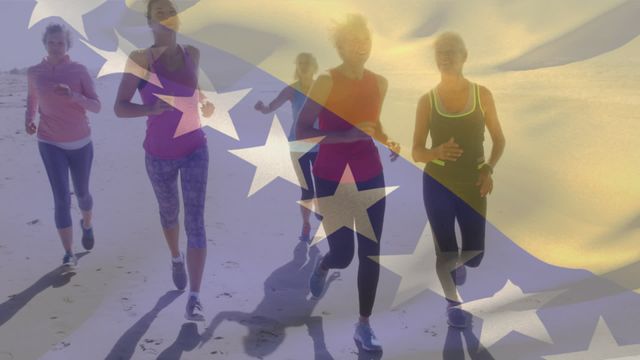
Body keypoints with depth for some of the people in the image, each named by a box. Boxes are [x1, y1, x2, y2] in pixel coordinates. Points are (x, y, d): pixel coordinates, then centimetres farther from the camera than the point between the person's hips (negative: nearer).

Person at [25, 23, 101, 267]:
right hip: (50, 144, 0)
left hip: (80, 143, 1)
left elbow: (96, 107, -12)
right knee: (61, 198, -13)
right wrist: (29, 119, -4)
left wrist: (73, 95, -31)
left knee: (81, 193, 16)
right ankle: (68, 253, -6)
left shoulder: (80, 71, -9)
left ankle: (87, 224, 49)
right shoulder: (34, 73, -5)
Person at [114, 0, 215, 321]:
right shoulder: (140, 60, -13)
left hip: (195, 150, 1)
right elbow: (119, 107, -16)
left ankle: (194, 297, -10)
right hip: (159, 155, -1)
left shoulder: (192, 54, -2)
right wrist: (151, 108, -34)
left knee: (195, 220, -9)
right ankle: (176, 258, 52)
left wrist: (207, 105, -4)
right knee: (168, 213, 20)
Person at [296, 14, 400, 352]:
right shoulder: (327, 82, -14)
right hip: (332, 178, -4)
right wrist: (346, 134, -27)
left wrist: (387, 141, -1)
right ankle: (322, 266, 40)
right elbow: (302, 130, -17)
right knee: (343, 253, 1)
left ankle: (364, 325, 18)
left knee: (371, 253, 4)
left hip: (370, 177, 4)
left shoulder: (379, 83, 2)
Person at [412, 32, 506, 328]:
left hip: (472, 184, 1)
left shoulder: (482, 95, -2)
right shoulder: (427, 100, -4)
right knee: (445, 252, 2)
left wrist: (489, 169, -12)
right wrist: (436, 152, -24)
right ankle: (452, 302, 30)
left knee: (473, 256, 6)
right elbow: (416, 152, -2)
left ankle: (459, 263, 44)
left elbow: (499, 139, 5)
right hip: (438, 184, -1)